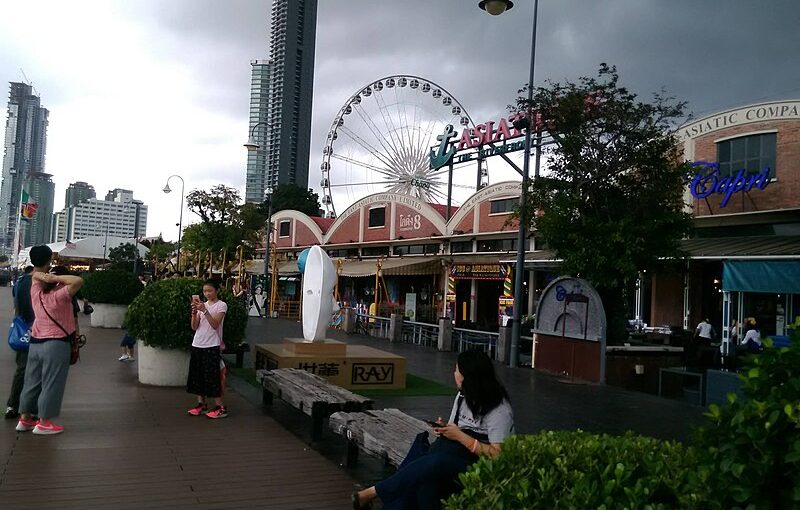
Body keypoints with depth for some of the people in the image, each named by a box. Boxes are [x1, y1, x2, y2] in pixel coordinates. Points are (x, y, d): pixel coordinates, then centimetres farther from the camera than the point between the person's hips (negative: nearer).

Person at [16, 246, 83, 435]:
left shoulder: (36, 292, 3)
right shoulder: (59, 296, -17)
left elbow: (36, 274, 19)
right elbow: (79, 281, -28)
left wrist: (45, 276, 0)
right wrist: (56, 277, -20)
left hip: (35, 342, 7)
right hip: (56, 344, -7)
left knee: (32, 382, 14)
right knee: (51, 384, -1)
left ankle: (25, 419, 21)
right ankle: (44, 423, 2)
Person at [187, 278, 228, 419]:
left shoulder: (221, 305, -5)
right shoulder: (202, 305, 11)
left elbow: (215, 325, -18)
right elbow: (194, 327, 5)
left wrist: (204, 310, -25)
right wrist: (194, 312, -10)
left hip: (212, 346, -6)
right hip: (197, 345, 6)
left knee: (212, 376, -5)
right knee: (197, 375, 9)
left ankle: (220, 407, 1)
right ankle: (201, 404, 19)